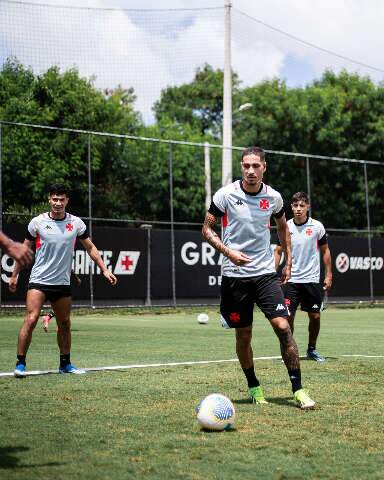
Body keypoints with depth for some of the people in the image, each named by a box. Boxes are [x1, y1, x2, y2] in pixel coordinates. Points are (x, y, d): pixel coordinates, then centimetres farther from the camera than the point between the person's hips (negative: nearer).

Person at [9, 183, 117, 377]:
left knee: (65, 324, 9)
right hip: (39, 281, -3)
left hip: (62, 283, 3)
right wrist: (14, 275, 8)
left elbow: (90, 248, 11)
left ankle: (65, 364, 24)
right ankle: (20, 363, -8)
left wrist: (104, 270, 4)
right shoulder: (37, 222, -4)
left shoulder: (76, 223, 2)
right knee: (31, 319, -15)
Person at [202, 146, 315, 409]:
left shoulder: (273, 197, 1)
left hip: (266, 272, 1)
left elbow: (283, 227, 19)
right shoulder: (225, 195, -7)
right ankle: (253, 387, 25)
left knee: (283, 326, -12)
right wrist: (228, 251, -15)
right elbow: (207, 229, 0)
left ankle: (298, 390, -6)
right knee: (243, 336, 5)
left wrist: (288, 262, 15)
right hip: (235, 275, -1)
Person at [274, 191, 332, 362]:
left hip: (312, 279, 0)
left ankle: (312, 349, 22)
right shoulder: (286, 227, 0)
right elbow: (278, 252, 8)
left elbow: (325, 251, 8)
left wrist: (328, 275, 4)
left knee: (315, 316, 3)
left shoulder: (317, 226, -2)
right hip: (291, 280, 0)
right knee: (288, 316, -5)